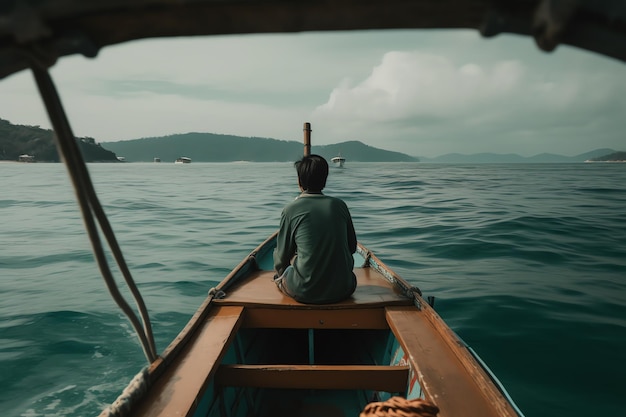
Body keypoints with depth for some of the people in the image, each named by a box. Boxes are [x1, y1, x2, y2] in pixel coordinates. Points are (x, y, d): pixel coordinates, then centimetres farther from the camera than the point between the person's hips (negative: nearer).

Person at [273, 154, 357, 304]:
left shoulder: (290, 210, -6)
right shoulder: (340, 205, 2)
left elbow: (282, 255, 3)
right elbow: (352, 247, 11)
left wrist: (280, 272, 25)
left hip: (305, 293, -3)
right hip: (343, 291, 3)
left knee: (280, 273, 25)